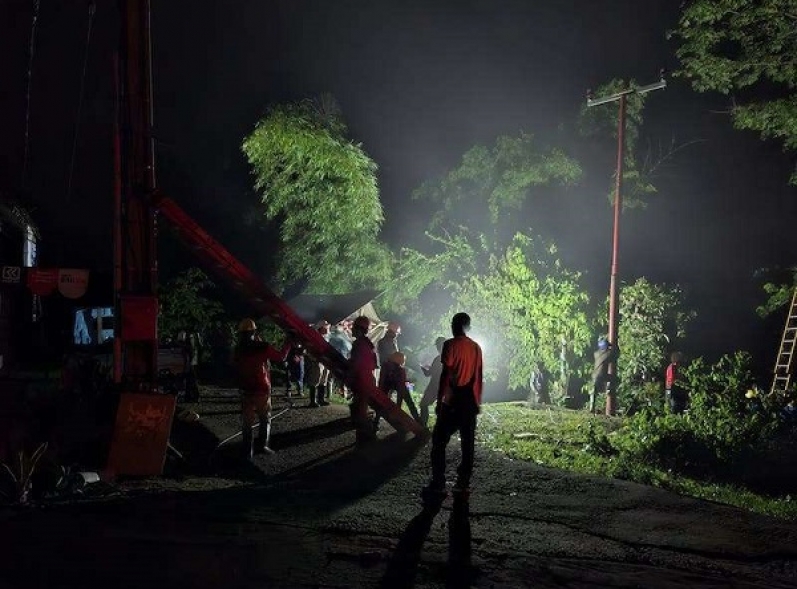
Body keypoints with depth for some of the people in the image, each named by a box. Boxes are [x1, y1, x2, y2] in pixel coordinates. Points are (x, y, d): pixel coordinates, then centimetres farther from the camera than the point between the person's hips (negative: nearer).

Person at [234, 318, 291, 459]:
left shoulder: (238, 350, -1)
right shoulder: (262, 347, -13)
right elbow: (281, 357, -4)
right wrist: (288, 343, 8)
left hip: (246, 390, 3)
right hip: (262, 389, -3)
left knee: (247, 422, 7)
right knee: (265, 419, 14)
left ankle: (247, 451, 4)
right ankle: (262, 445, 7)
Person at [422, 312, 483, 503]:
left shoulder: (451, 345, -8)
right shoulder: (476, 348, 10)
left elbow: (445, 374, -12)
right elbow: (479, 377, 12)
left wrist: (439, 400, -8)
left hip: (452, 401, -6)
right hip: (470, 402, 6)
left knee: (439, 442, 0)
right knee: (468, 444, 6)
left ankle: (438, 485, -6)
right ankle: (463, 485, 6)